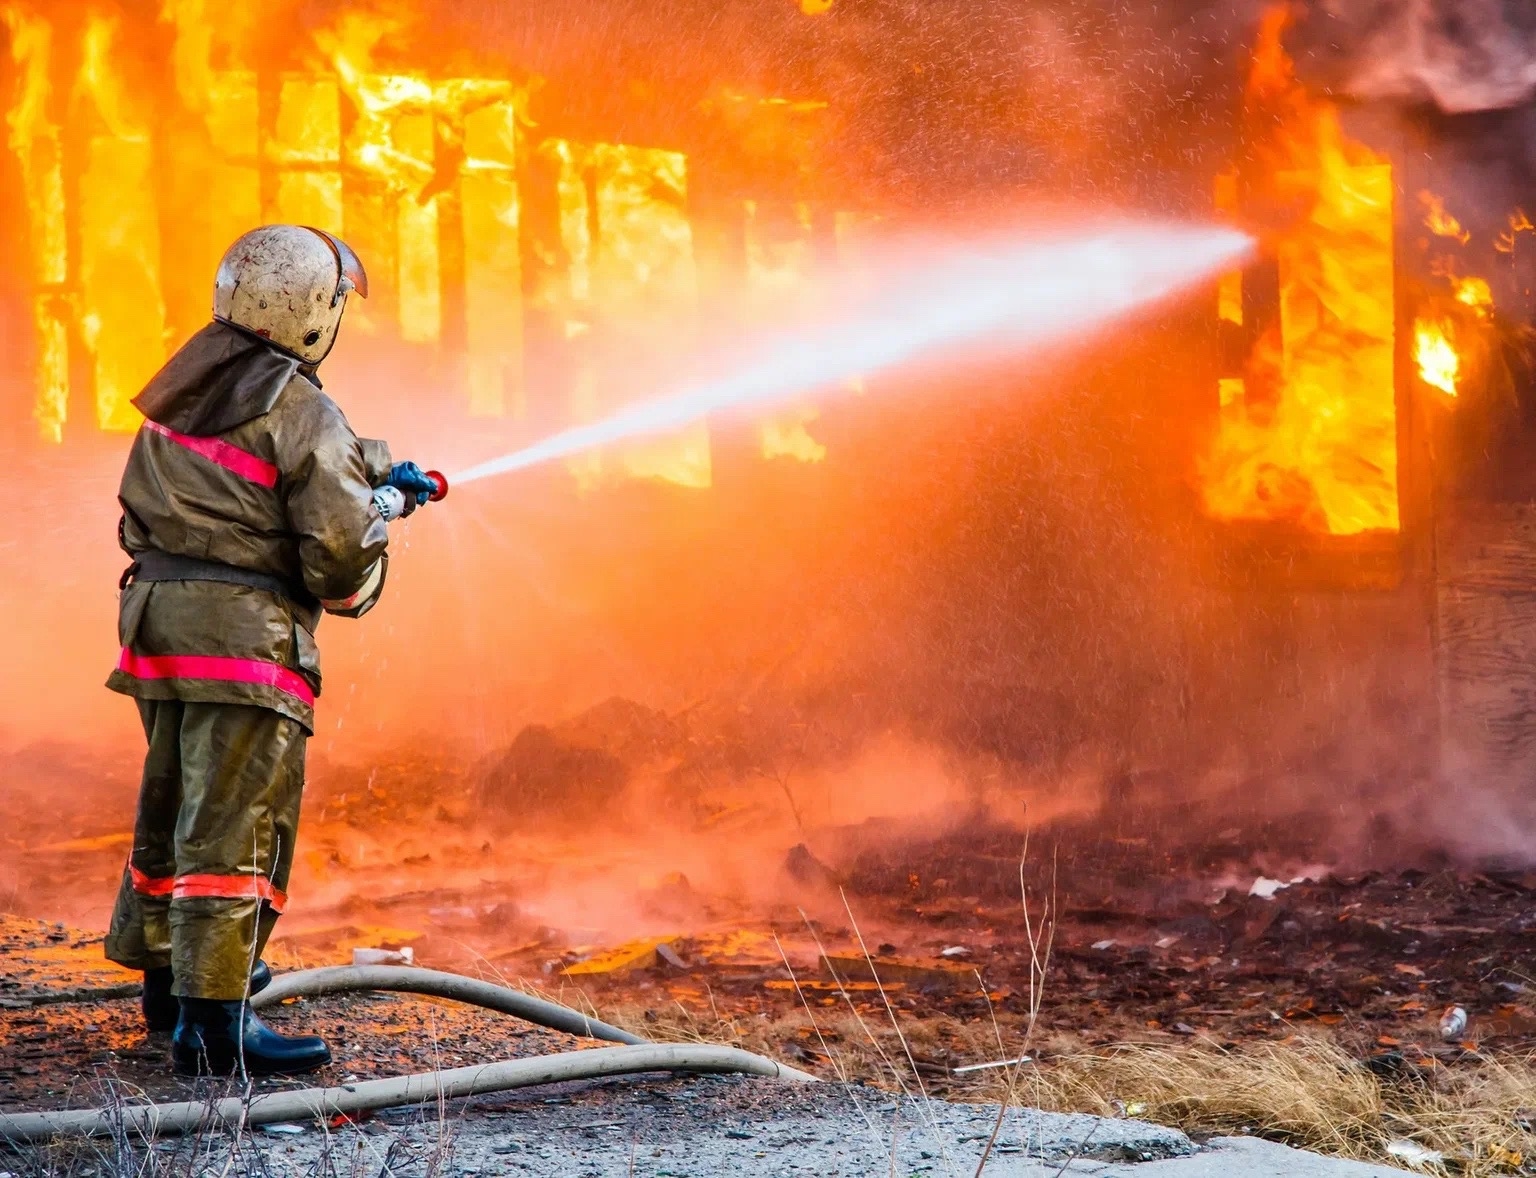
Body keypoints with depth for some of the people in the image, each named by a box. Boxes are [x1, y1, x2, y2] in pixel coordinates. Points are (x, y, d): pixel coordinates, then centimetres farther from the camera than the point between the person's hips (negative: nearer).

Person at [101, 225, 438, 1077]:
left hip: (160, 615, 8)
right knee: (235, 826, -7)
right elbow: (341, 544, -14)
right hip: (243, 630, -8)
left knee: (173, 807, 21)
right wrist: (351, 590, 7)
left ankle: (169, 973, 36)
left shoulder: (189, 383, 10)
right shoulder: (300, 410, -13)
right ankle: (212, 1020, -10)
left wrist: (377, 466, 31)